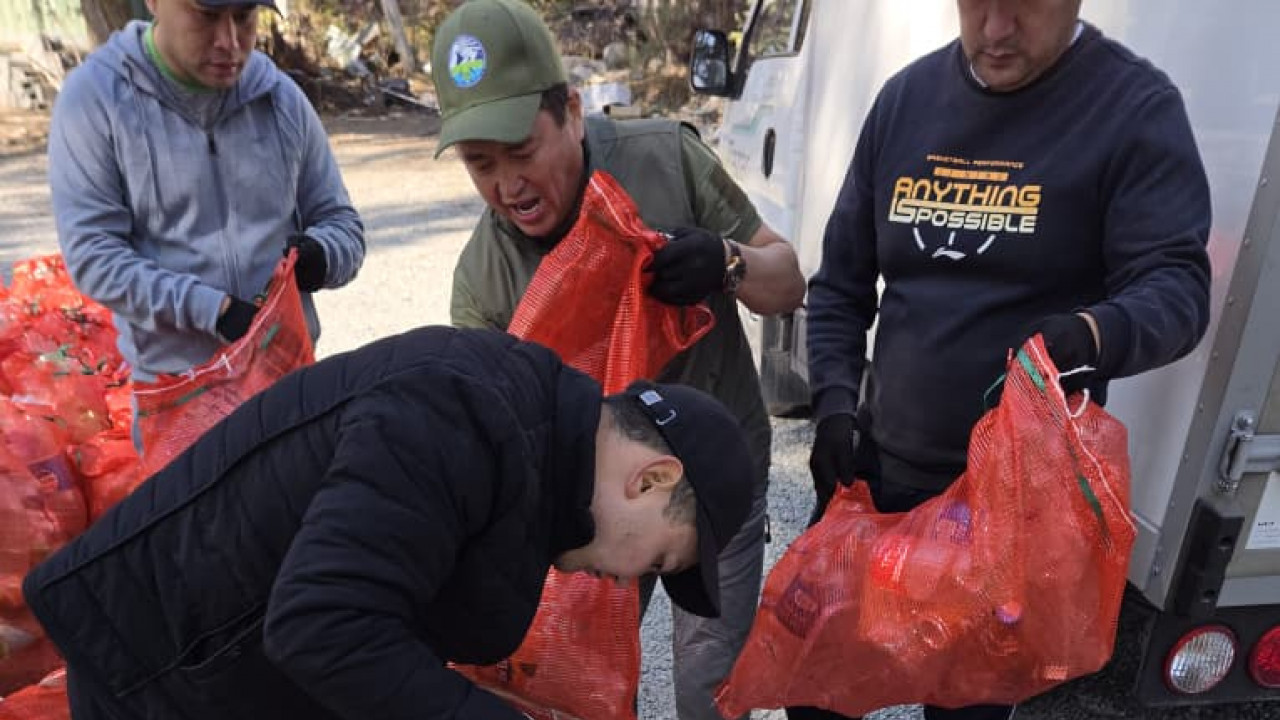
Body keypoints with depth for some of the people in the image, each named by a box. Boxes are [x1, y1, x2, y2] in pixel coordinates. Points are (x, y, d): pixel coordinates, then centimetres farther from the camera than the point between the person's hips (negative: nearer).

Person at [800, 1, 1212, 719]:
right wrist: (834, 397, -4)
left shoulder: (1137, 106, -8)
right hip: (876, 469, 4)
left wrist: (1093, 335, -37)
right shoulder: (906, 96, 5)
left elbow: (1178, 285, -14)